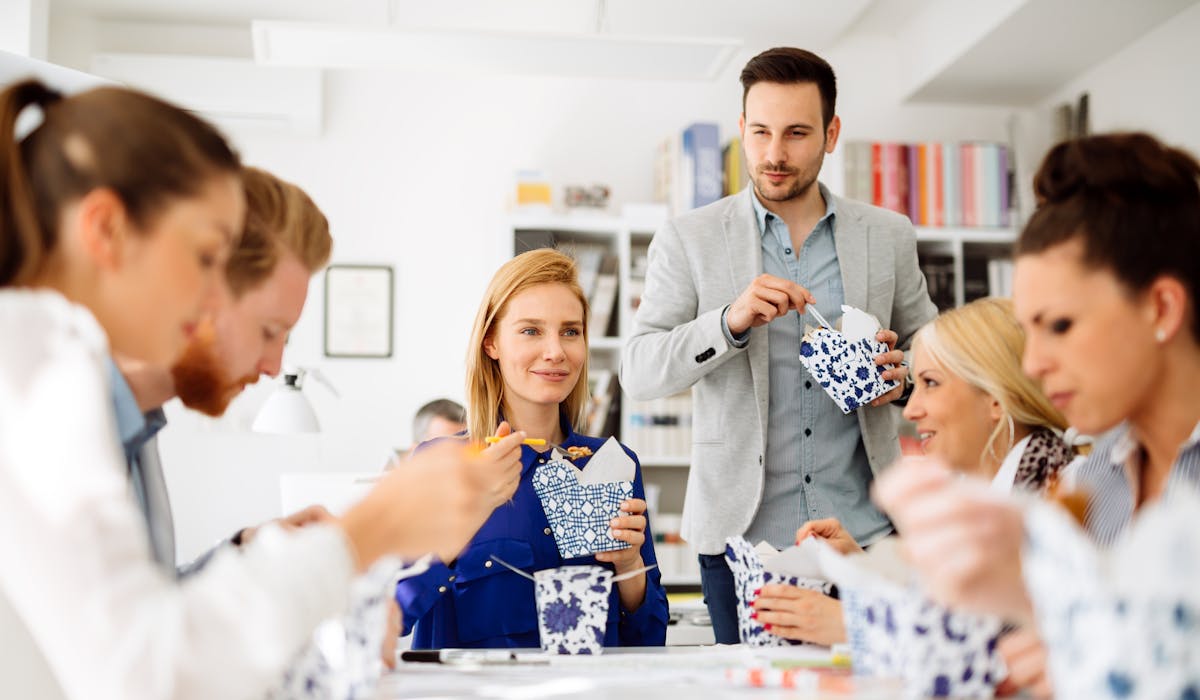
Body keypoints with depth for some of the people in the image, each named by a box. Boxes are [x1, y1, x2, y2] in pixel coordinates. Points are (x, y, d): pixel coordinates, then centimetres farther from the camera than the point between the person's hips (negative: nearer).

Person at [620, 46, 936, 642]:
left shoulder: (888, 236, 7)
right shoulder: (688, 240, 1)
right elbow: (638, 373, -5)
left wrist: (901, 369, -5)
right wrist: (731, 321, -21)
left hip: (863, 530, 2)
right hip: (742, 533, -1)